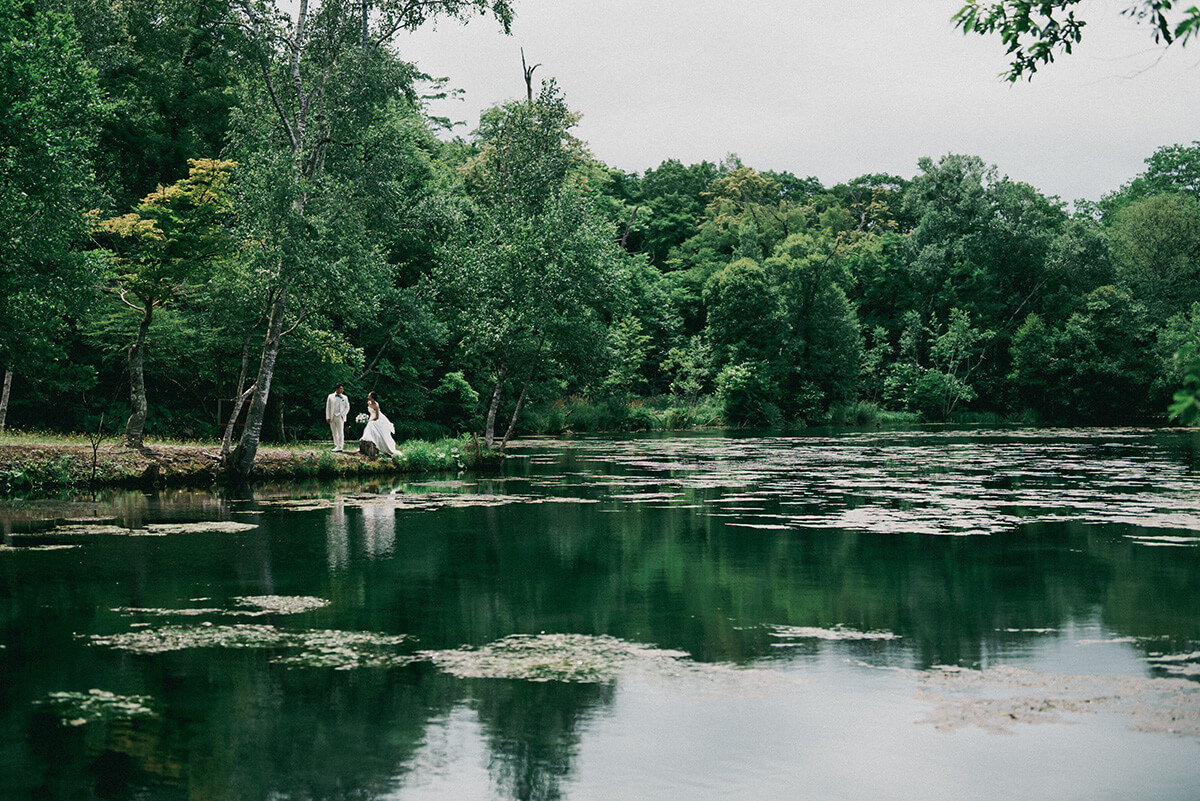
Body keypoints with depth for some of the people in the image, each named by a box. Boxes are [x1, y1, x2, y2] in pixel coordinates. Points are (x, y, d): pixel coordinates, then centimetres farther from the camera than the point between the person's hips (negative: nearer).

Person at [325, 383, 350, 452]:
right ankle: (337, 445, 14)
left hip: (340, 417, -2)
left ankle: (340, 447, -7)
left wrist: (342, 415, -7)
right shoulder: (330, 396, 9)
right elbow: (328, 407, 8)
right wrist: (328, 417, 0)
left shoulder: (344, 397, 7)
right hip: (332, 417, 2)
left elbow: (347, 407, 6)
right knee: (334, 432, 6)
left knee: (340, 432, -7)